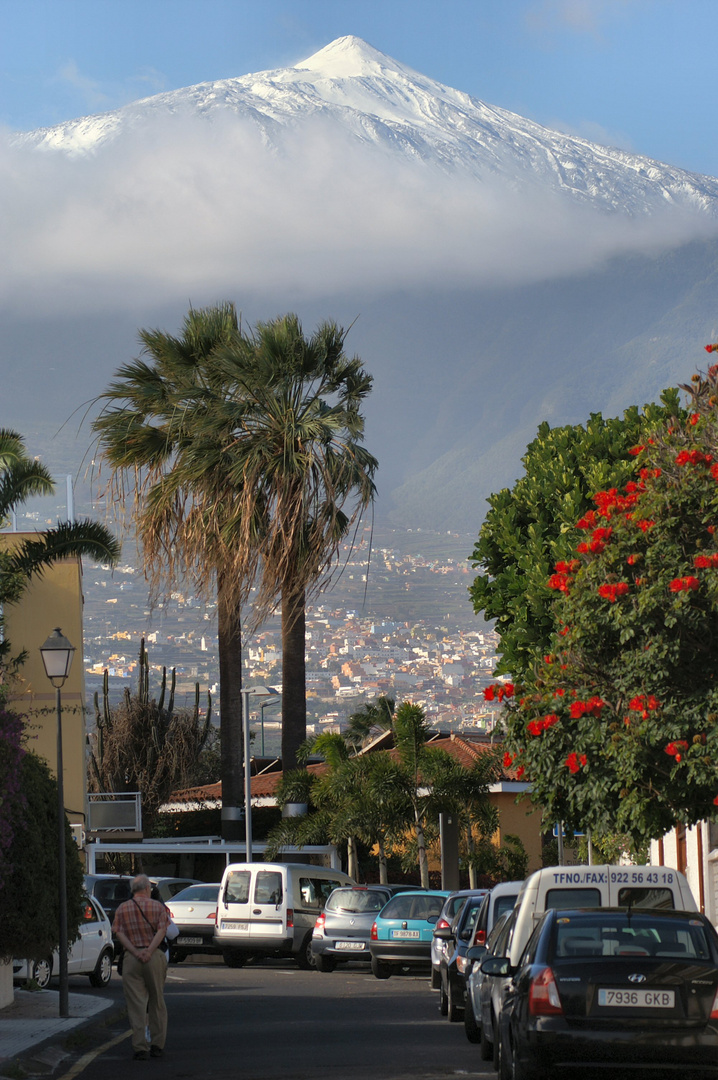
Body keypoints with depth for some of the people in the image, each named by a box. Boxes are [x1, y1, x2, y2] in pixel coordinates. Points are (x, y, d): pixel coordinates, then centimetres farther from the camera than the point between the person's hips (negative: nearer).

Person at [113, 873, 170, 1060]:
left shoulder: (122, 909, 8)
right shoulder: (158, 907, 4)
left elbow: (119, 933, -3)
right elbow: (162, 930, -9)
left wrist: (135, 952, -11)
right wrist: (149, 951, -16)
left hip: (131, 959, 0)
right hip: (155, 957, 0)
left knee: (136, 1005, -1)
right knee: (157, 1002, 12)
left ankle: (140, 1047, -8)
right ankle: (157, 1045, 15)